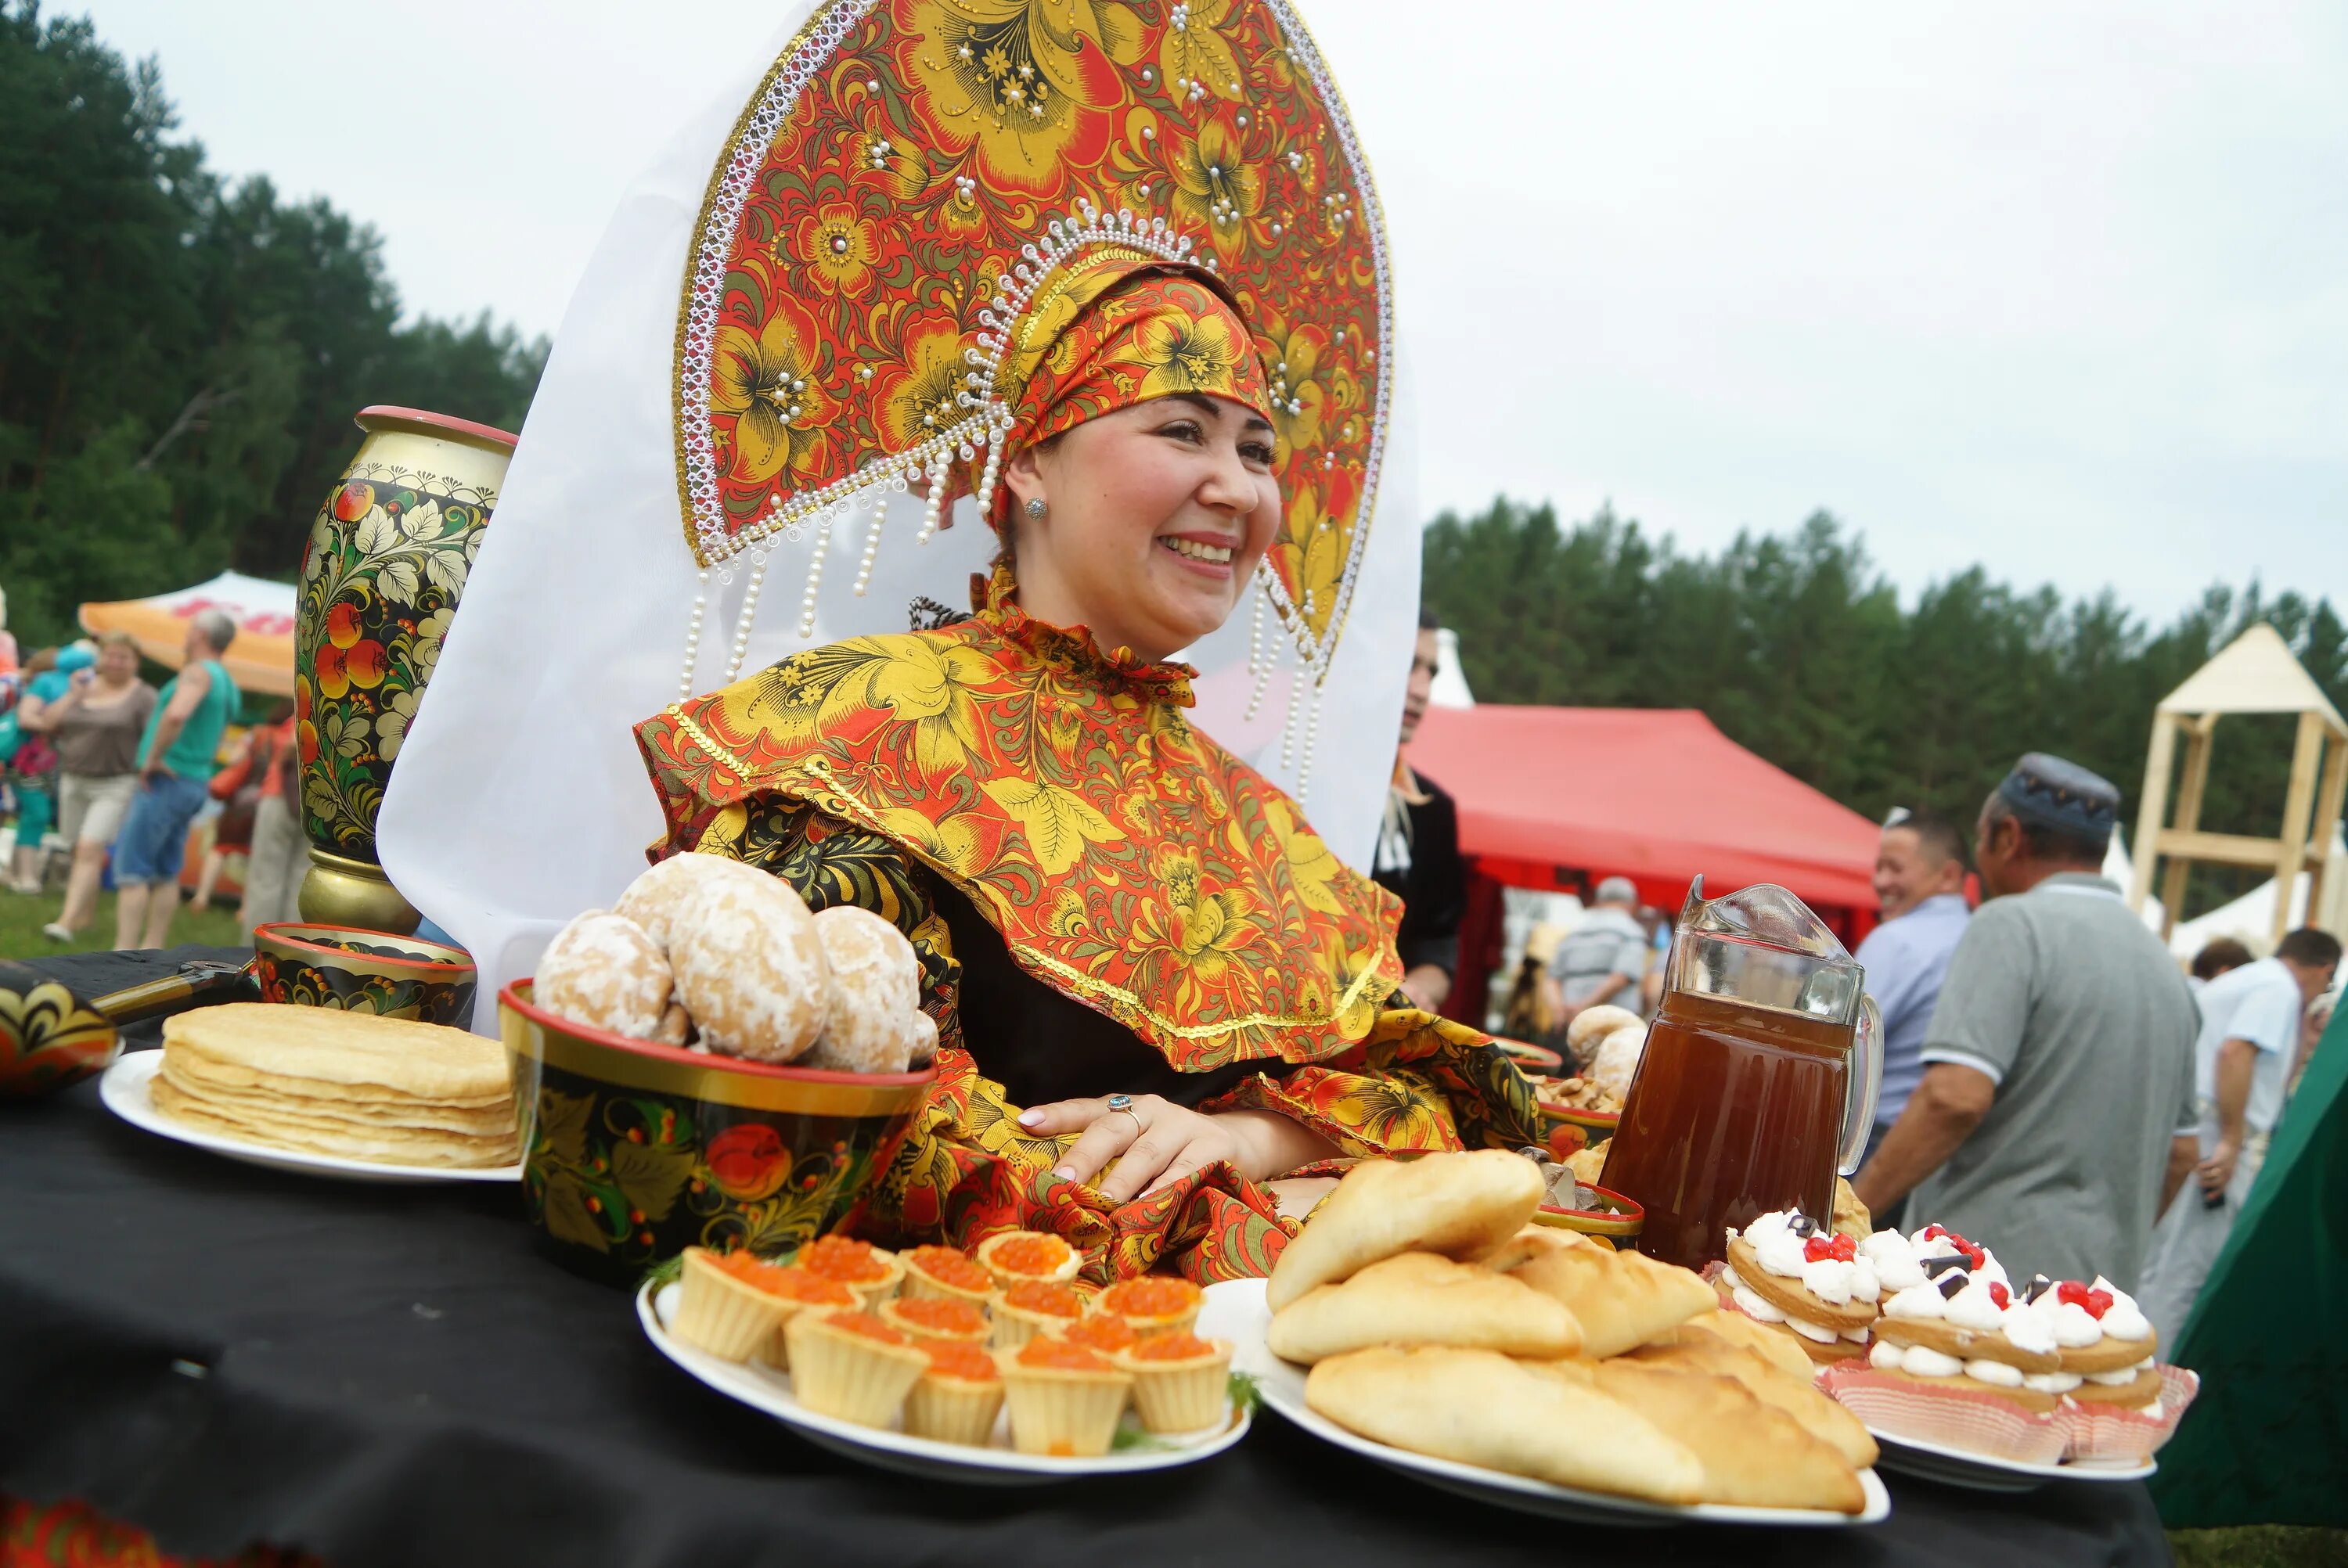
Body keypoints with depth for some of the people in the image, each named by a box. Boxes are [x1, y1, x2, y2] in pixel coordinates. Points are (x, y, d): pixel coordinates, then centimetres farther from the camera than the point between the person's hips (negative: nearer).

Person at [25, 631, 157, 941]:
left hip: (116, 786, -6)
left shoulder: (143, 696, -4)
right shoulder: (83, 686, 11)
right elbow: (46, 724, 5)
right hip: (74, 781, 6)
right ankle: (85, 914, 24)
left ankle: (66, 922, -22)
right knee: (81, 852, 10)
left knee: (89, 851, -16)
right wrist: (73, 695, -7)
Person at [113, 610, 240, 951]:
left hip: (166, 780, -9)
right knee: (165, 872, 11)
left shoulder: (198, 672, -13)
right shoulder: (227, 683, 16)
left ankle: (124, 955, -11)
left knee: (131, 868, -7)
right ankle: (153, 950, 13)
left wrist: (153, 758, -22)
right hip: (197, 782, 9)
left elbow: (176, 714, -33)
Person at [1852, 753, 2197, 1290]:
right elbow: (2179, 1152, 24)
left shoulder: (2014, 923, -8)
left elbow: (1955, 1096, -20)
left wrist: (1849, 1212, -13)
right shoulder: (2164, 965, 18)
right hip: (2105, 1284, 8)